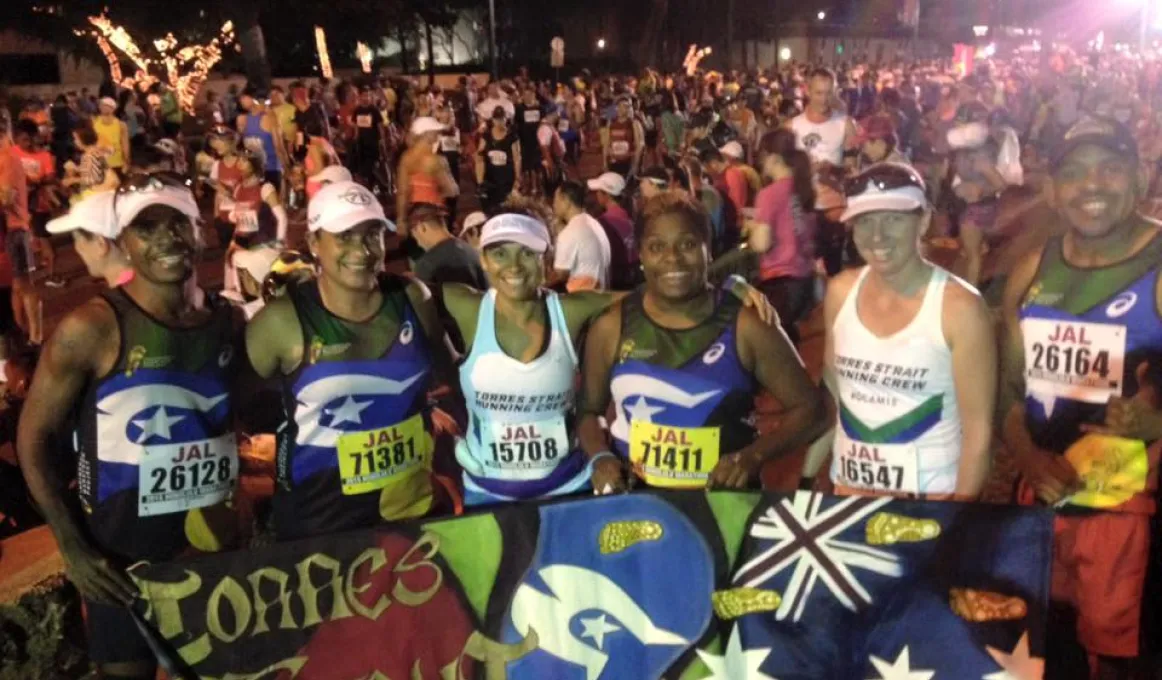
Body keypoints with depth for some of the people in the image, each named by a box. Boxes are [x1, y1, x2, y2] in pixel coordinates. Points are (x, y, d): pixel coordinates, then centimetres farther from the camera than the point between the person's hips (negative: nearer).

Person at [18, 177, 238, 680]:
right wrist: (73, 549, -12)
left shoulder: (224, 319, 0)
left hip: (212, 542, 5)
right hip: (123, 554, -5)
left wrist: (238, 498, 3)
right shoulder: (91, 329, -16)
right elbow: (34, 438, -10)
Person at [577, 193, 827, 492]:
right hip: (634, 498, 2)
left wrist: (753, 456, -13)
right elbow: (588, 409, 12)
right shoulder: (611, 327, 0)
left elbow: (808, 407, 1)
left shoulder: (746, 326, -5)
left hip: (724, 498, -2)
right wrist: (599, 457, -6)